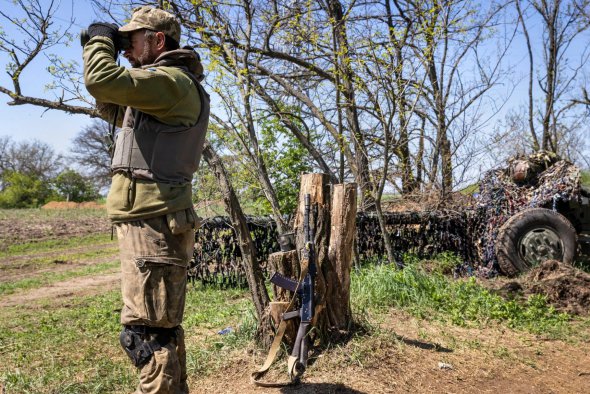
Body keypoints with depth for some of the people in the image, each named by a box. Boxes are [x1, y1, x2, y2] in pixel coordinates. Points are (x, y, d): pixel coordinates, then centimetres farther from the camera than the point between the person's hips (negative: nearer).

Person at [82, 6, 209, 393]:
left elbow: (102, 82, -22)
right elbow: (112, 106, 30)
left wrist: (101, 40, -2)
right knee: (161, 326, 18)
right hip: (152, 218, 11)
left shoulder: (172, 81, -11)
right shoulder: (166, 86, 21)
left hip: (152, 221, -11)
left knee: (148, 329, -7)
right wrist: (106, 48, 19)